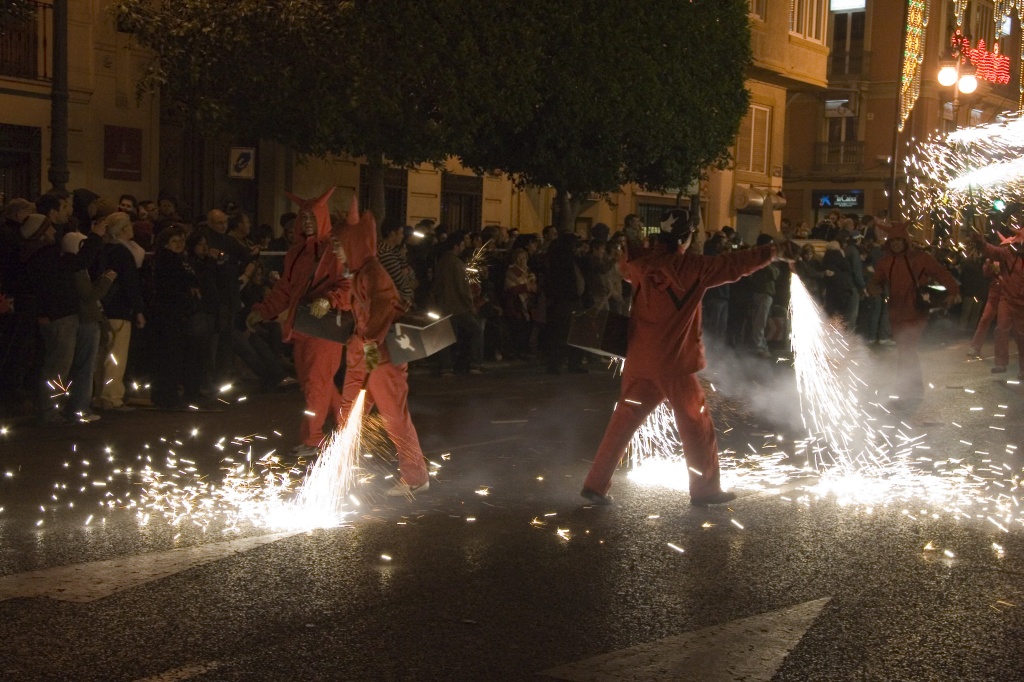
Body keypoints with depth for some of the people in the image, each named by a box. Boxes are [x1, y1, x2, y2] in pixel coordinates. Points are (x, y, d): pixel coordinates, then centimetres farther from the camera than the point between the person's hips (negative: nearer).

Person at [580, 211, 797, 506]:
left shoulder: (640, 265, 1)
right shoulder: (692, 267, -10)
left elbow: (623, 265, 24)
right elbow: (736, 264, -5)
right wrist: (776, 250, 5)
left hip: (639, 360, 5)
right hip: (675, 363, -4)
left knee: (624, 421, 10)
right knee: (696, 425, 10)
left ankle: (596, 484, 8)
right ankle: (706, 489, 19)